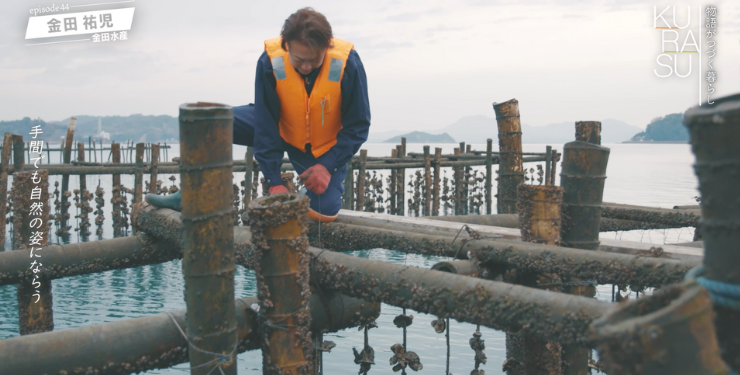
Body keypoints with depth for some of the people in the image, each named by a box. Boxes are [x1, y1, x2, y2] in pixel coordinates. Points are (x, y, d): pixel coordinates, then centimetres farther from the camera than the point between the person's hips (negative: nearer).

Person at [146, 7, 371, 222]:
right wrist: (274, 181, -25)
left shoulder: (348, 64, -30)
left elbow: (358, 126, -19)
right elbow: (265, 125, -22)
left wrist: (328, 166, -28)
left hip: (327, 147, -2)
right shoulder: (270, 61, -27)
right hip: (282, 130, 2)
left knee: (325, 210, -19)